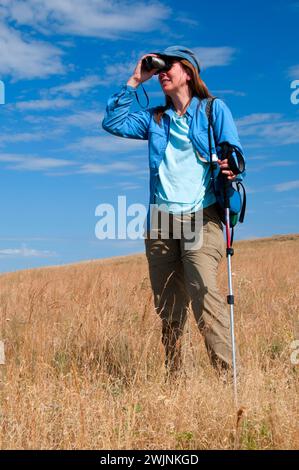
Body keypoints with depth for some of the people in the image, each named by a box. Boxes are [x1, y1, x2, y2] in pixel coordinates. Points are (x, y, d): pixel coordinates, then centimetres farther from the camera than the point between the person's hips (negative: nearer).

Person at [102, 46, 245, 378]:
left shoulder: (214, 109, 10)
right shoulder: (155, 118, 21)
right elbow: (113, 123, 12)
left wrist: (231, 169, -21)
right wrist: (134, 81, 11)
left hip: (202, 216, -4)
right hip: (161, 222, 4)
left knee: (202, 288, -24)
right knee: (168, 306, 4)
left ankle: (227, 375, -22)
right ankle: (172, 378, 13)